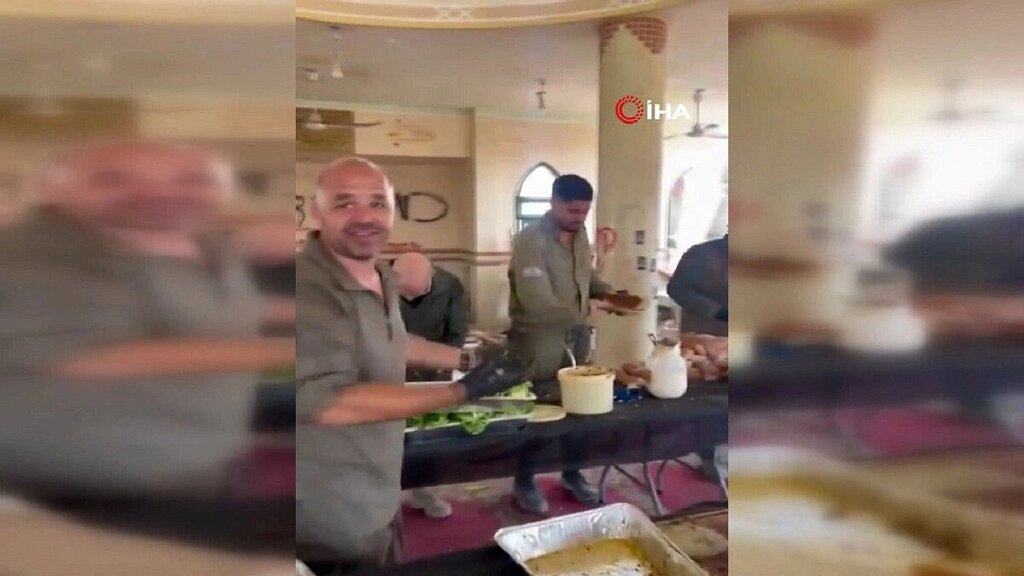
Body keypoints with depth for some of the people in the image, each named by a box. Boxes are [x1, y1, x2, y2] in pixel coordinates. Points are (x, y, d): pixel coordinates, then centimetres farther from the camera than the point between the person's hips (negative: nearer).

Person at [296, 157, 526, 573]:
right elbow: (326, 403, -34)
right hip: (333, 514, -8)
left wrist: (466, 359, 15)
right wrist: (463, 392, -31)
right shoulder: (308, 289, -28)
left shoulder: (381, 276, 2)